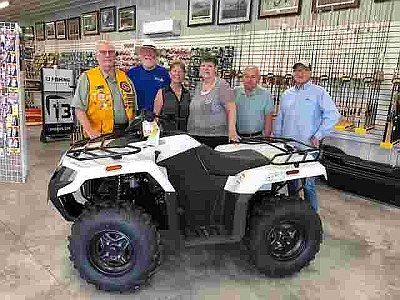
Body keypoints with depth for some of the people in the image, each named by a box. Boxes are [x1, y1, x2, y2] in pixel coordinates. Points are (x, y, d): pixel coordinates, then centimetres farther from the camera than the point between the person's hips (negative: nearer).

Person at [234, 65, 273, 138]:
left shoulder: (265, 94, 4)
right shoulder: (235, 92, 7)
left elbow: (268, 117, 3)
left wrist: (266, 138, -4)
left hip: (257, 137, -1)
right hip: (238, 136, 1)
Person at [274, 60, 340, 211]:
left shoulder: (318, 92, 0)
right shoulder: (286, 94, 15)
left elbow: (333, 115, -8)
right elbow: (279, 119, 19)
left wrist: (318, 136, -12)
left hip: (308, 147, -5)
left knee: (308, 185, -3)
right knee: (291, 182, 15)